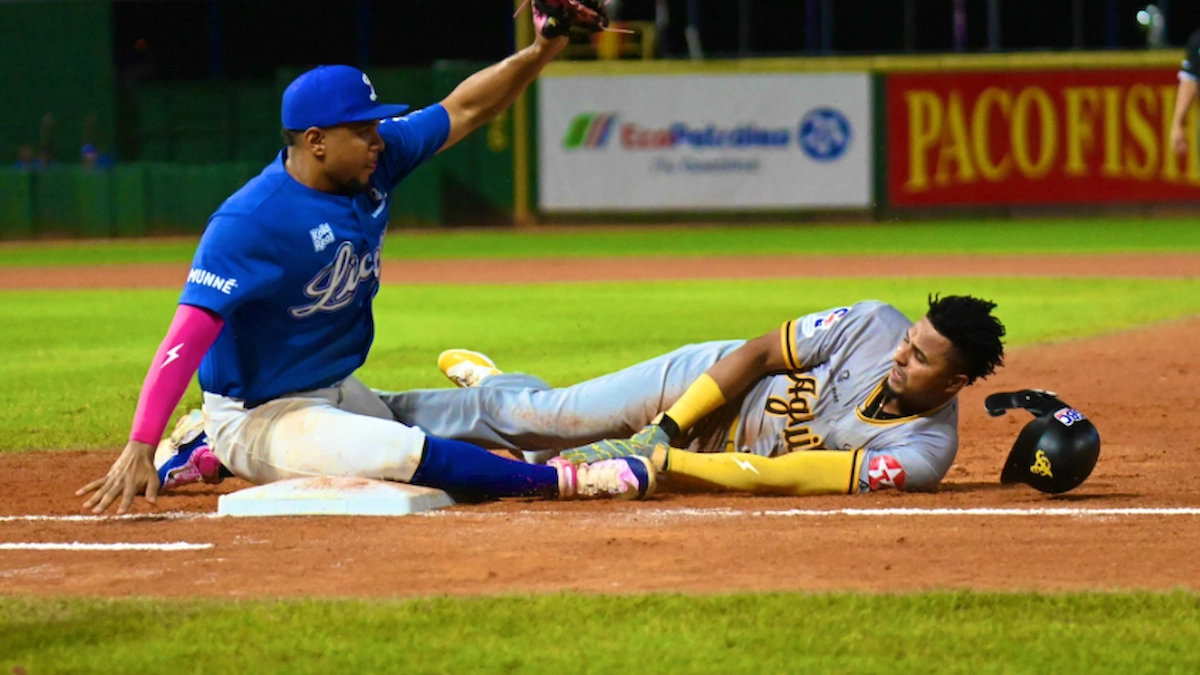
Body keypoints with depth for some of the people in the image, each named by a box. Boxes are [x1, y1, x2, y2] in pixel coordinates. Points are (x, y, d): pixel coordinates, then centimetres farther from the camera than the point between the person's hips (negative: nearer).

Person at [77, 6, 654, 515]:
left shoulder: (377, 162, -7)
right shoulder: (249, 222, -30)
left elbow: (463, 110, 4)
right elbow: (187, 338, -36)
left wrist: (541, 53, -11)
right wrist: (139, 450, -45)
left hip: (338, 391, 9)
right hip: (260, 415, -9)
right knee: (415, 457, -25)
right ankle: (568, 480, -10)